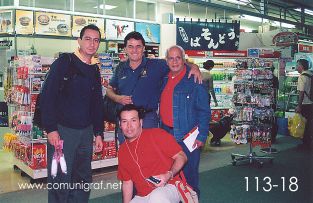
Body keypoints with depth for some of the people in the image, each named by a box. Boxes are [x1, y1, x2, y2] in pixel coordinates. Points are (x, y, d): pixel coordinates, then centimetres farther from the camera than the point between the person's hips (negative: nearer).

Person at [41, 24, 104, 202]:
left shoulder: (95, 69, 13)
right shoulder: (65, 62, -6)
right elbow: (48, 95, -13)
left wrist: (98, 133, 14)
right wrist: (51, 129, -18)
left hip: (86, 131, 6)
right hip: (62, 130, -6)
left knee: (83, 178, 13)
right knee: (61, 180, 1)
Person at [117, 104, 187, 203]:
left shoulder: (157, 134, -7)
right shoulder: (122, 151, 9)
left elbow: (181, 157, -6)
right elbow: (127, 182, 15)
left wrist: (169, 175, -21)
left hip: (167, 187, -6)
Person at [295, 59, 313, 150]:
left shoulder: (302, 77, -13)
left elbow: (301, 92, -17)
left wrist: (299, 106, -14)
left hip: (305, 104, -7)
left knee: (305, 124, 1)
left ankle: (306, 143, 8)